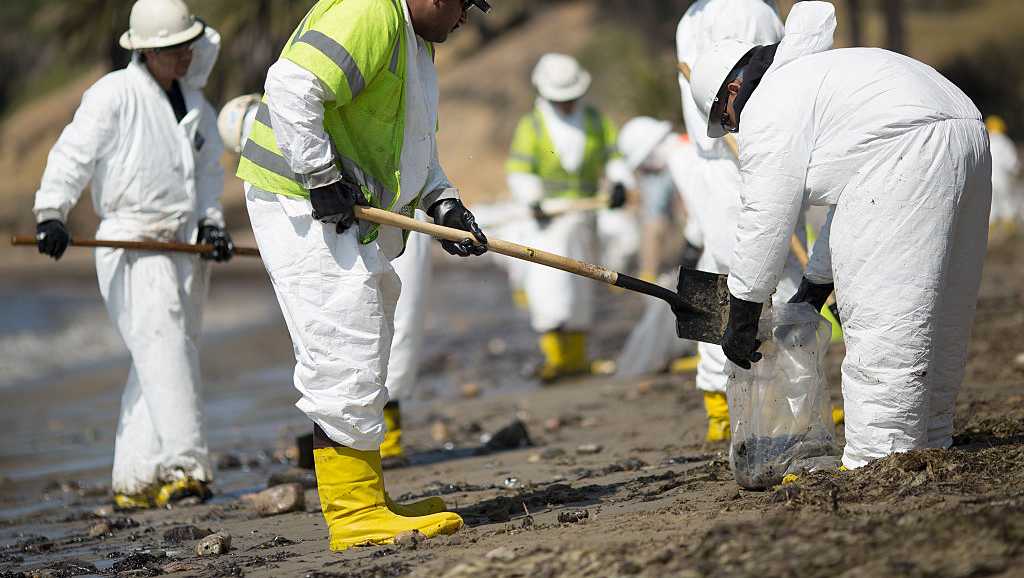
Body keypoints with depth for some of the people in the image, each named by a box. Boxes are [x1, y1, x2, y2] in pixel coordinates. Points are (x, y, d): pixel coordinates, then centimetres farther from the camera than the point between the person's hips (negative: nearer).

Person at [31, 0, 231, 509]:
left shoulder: (195, 103, 16)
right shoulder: (115, 94, -6)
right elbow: (72, 155, -12)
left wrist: (210, 222, 7)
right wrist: (51, 213, -25)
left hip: (184, 247, 7)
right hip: (130, 246, -7)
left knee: (166, 362, 5)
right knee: (161, 346, -21)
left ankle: (134, 481, 10)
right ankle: (183, 465, -27)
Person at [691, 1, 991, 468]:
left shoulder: (767, 110, 3)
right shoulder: (803, 75, 33)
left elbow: (766, 219, -2)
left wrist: (742, 317, 5)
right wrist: (815, 285, 36)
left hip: (903, 161, -10)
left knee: (881, 321, -9)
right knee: (938, 323, 16)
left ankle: (876, 461, -12)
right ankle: (928, 446, 23)